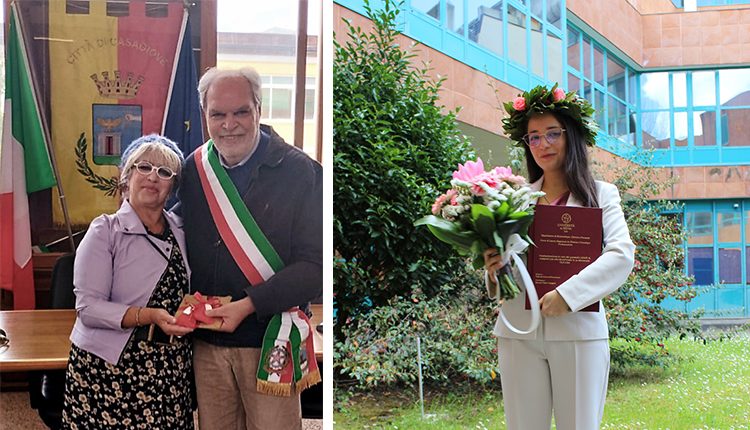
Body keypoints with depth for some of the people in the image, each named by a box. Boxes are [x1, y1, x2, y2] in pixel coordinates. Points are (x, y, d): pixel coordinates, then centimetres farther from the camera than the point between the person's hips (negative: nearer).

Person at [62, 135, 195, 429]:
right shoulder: (106, 231, -4)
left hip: (171, 370, 4)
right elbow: (88, 307, -13)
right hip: (110, 371, -4)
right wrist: (148, 316, -24)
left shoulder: (180, 232, 10)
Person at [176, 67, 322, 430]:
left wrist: (249, 304, -19)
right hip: (206, 343, 4)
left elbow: (315, 264, -12)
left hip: (271, 345, -3)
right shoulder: (193, 170, 5)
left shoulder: (300, 172, -8)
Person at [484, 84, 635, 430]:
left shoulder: (600, 194, 6)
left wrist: (568, 293, -18)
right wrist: (494, 269, -10)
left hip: (579, 330, -2)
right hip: (518, 331, 2)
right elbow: (500, 257, 15)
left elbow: (622, 255, -7)